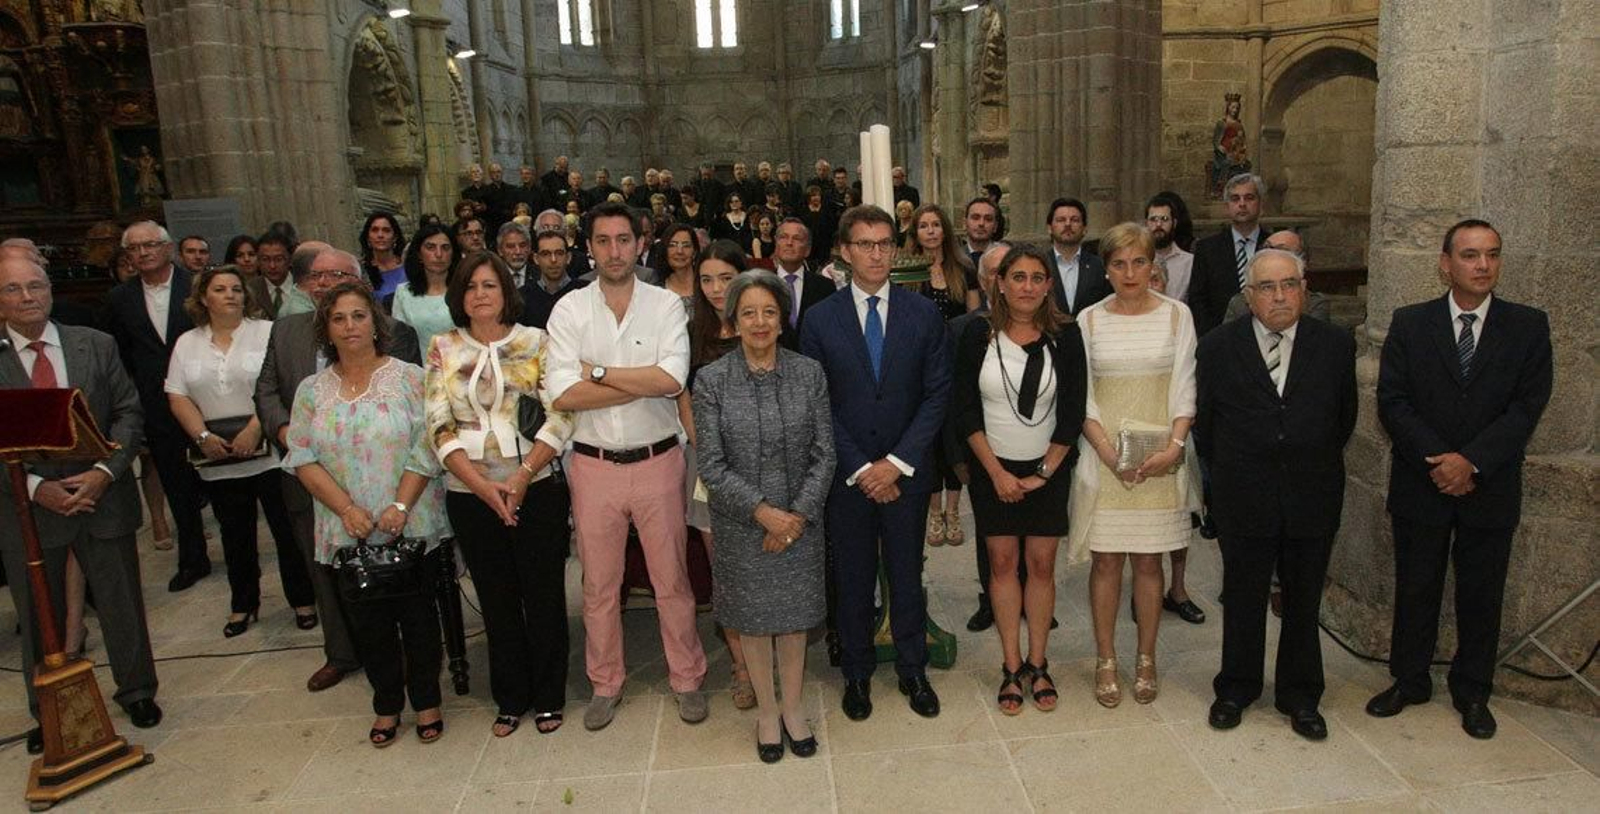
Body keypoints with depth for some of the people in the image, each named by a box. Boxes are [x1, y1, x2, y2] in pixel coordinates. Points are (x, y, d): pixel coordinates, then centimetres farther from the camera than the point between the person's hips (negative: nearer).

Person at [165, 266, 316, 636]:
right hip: (219, 461, 4)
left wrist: (255, 429, -18)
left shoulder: (267, 332, -2)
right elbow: (178, 397, 6)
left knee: (287, 530, 2)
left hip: (268, 453, -4)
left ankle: (303, 600, 16)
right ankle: (243, 605, 28)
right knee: (235, 535, 14)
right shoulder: (187, 343, 11)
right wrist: (204, 436, -8)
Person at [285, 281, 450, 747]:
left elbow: (425, 449, -8)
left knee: (418, 616, 7)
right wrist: (347, 509, -12)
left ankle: (426, 701, 25)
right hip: (349, 533, 3)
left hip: (413, 528, -2)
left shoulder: (408, 378, -3)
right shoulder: (312, 391, 5)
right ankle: (387, 705, 28)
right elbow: (303, 458, 0)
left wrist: (401, 506, -17)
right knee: (369, 622, 11)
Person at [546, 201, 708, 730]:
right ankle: (605, 683, 32)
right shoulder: (569, 310, -1)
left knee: (672, 579, 10)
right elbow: (562, 395, -14)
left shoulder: (666, 305, -3)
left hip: (657, 462, -1)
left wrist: (597, 372, -14)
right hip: (594, 465, 1)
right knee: (599, 584, 14)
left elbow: (672, 380, -18)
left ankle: (687, 678, 29)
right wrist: (644, 382, -15)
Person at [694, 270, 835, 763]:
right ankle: (766, 711, 32)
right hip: (741, 524, -1)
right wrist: (762, 511, -17)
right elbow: (711, 465, -10)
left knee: (796, 615, 13)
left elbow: (823, 454, -2)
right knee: (752, 619, 13)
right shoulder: (711, 381, -8)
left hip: (800, 519, 1)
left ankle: (793, 708, 33)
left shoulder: (809, 374, -3)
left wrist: (799, 514, -12)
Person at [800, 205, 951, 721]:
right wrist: (859, 468, -10)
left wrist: (897, 462, -11)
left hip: (907, 471, 1)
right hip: (846, 475, 0)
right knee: (853, 580, 11)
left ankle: (913, 670, 30)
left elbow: (937, 393, -3)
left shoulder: (924, 314, 0)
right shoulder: (820, 319, -2)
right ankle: (857, 674, 29)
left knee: (907, 577, 12)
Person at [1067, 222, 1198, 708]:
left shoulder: (1176, 316, 3)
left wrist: (1174, 446, -14)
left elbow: (1185, 390, 1)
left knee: (1148, 560, 7)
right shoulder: (1089, 320, 3)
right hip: (1104, 457, 0)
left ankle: (1146, 660, 21)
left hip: (1160, 459, 0)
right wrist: (1108, 452, -12)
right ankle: (1106, 661, 16)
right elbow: (1082, 397, 0)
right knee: (1106, 559, 4)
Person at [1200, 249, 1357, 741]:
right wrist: (1231, 473, 8)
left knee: (1304, 602, 13)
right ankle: (1236, 689, 29)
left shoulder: (1335, 345, -1)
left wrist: (1317, 466, 11)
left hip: (1313, 498, 1)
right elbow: (1204, 422, 5)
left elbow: (1344, 418, 10)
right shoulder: (1218, 348, -4)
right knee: (1242, 600, 12)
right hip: (1243, 499, -1)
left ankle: (1300, 696, 30)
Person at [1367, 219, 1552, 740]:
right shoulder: (1410, 324, -2)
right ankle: (1409, 681, 27)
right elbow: (1392, 402, -7)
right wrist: (1438, 461, -16)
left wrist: (1472, 461, -18)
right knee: (1415, 589, 11)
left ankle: (1472, 693, 28)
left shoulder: (1529, 327, -1)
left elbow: (1528, 405, -8)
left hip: (1490, 488, 0)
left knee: (1482, 596, 11)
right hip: (1420, 484, 0)